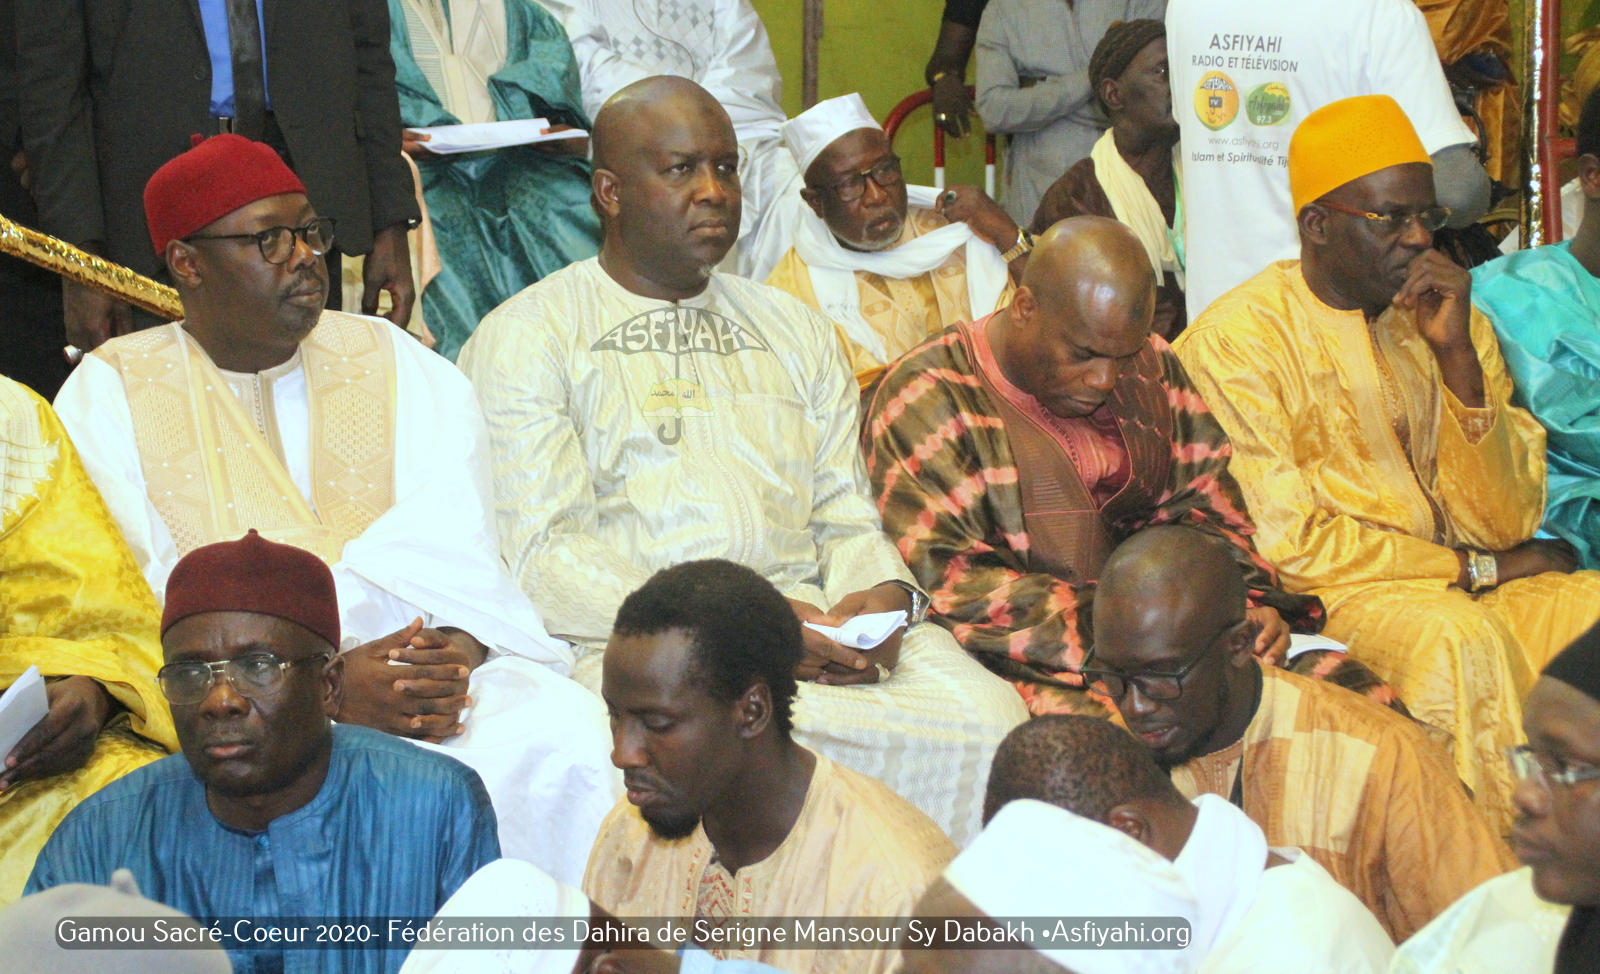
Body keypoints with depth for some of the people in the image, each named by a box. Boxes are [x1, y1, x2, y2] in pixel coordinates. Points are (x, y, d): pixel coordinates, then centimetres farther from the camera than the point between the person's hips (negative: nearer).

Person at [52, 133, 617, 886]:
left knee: (556, 732, -26)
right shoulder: (110, 394, 8)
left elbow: (450, 553, 1)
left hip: (408, 656, 3)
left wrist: (452, 645, -23)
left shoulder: (405, 371, 16)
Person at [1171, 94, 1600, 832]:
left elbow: (1507, 523, 4)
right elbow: (1285, 543, -12)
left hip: (1462, 588, 6)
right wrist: (1474, 568, -7)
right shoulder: (1236, 341, -6)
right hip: (1323, 603, -5)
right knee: (1461, 638, -33)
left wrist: (1457, 355, -9)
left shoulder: (1445, 320, 12)